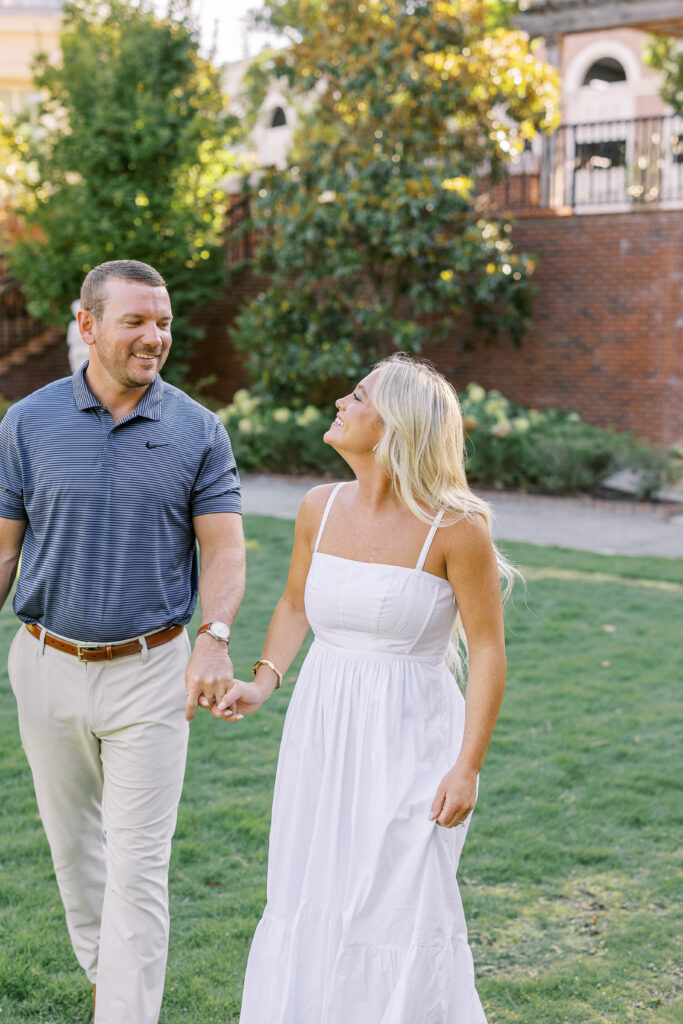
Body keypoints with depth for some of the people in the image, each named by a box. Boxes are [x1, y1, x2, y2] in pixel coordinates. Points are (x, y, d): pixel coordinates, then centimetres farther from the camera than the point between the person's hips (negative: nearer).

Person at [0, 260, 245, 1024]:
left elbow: (224, 551, -6)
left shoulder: (198, 432, -4)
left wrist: (214, 638, -24)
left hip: (149, 673, -2)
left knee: (138, 867, -3)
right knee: (73, 848, 18)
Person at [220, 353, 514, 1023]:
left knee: (397, 912, 4)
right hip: (320, 733, 5)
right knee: (306, 905, 14)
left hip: (409, 740, -5)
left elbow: (487, 650, -10)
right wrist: (263, 681, 2)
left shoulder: (455, 528, -15)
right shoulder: (320, 508, 1)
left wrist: (467, 766, -12)